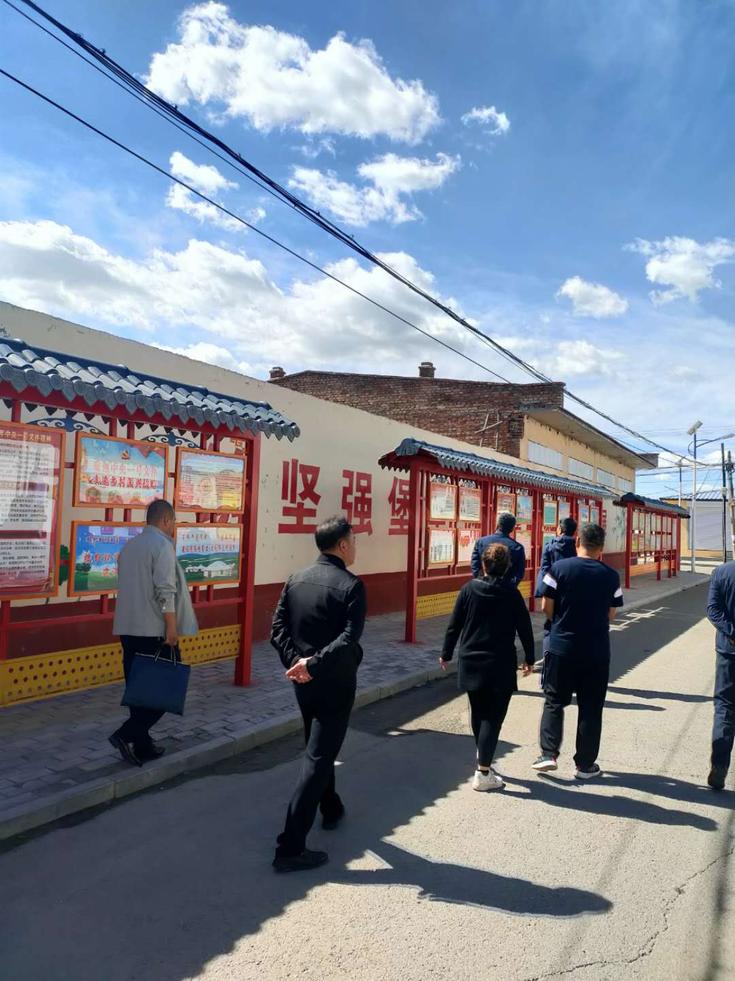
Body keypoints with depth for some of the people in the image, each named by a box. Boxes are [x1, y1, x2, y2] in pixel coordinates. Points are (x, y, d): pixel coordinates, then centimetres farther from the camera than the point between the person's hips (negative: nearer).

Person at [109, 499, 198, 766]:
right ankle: (126, 734, -7)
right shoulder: (162, 545, -10)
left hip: (127, 628, 8)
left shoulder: (129, 546, 16)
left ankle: (142, 745, 17)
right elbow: (165, 590, -19)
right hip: (154, 629, -8)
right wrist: (172, 627, -17)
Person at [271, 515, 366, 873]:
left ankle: (331, 809, 47)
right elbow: (349, 638, -26)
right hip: (335, 684, -6)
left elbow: (277, 628, -3)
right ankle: (290, 847, 0)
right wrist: (315, 663, -25)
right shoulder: (351, 585, -15)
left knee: (318, 747, 25)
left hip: (304, 681, 7)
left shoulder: (296, 581, 3)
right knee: (317, 758, -1)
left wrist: (296, 661, -10)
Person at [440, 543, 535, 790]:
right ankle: (483, 773, -2)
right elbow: (524, 628, -2)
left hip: (471, 662, 3)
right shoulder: (512, 593, -7)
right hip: (501, 665, -3)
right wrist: (529, 659, 11)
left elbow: (454, 625, 0)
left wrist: (446, 654, 12)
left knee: (478, 712, 19)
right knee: (493, 716, 1)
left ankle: (484, 758, 35)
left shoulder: (469, 589, -4)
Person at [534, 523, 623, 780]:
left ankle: (549, 754, 6)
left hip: (561, 647, -1)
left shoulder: (559, 568, -9)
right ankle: (585, 764, 18)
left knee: (554, 702, 13)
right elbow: (611, 615, 3)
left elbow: (546, 607, -6)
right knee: (590, 708, 11)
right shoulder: (610, 576, -4)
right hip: (596, 651, 1)